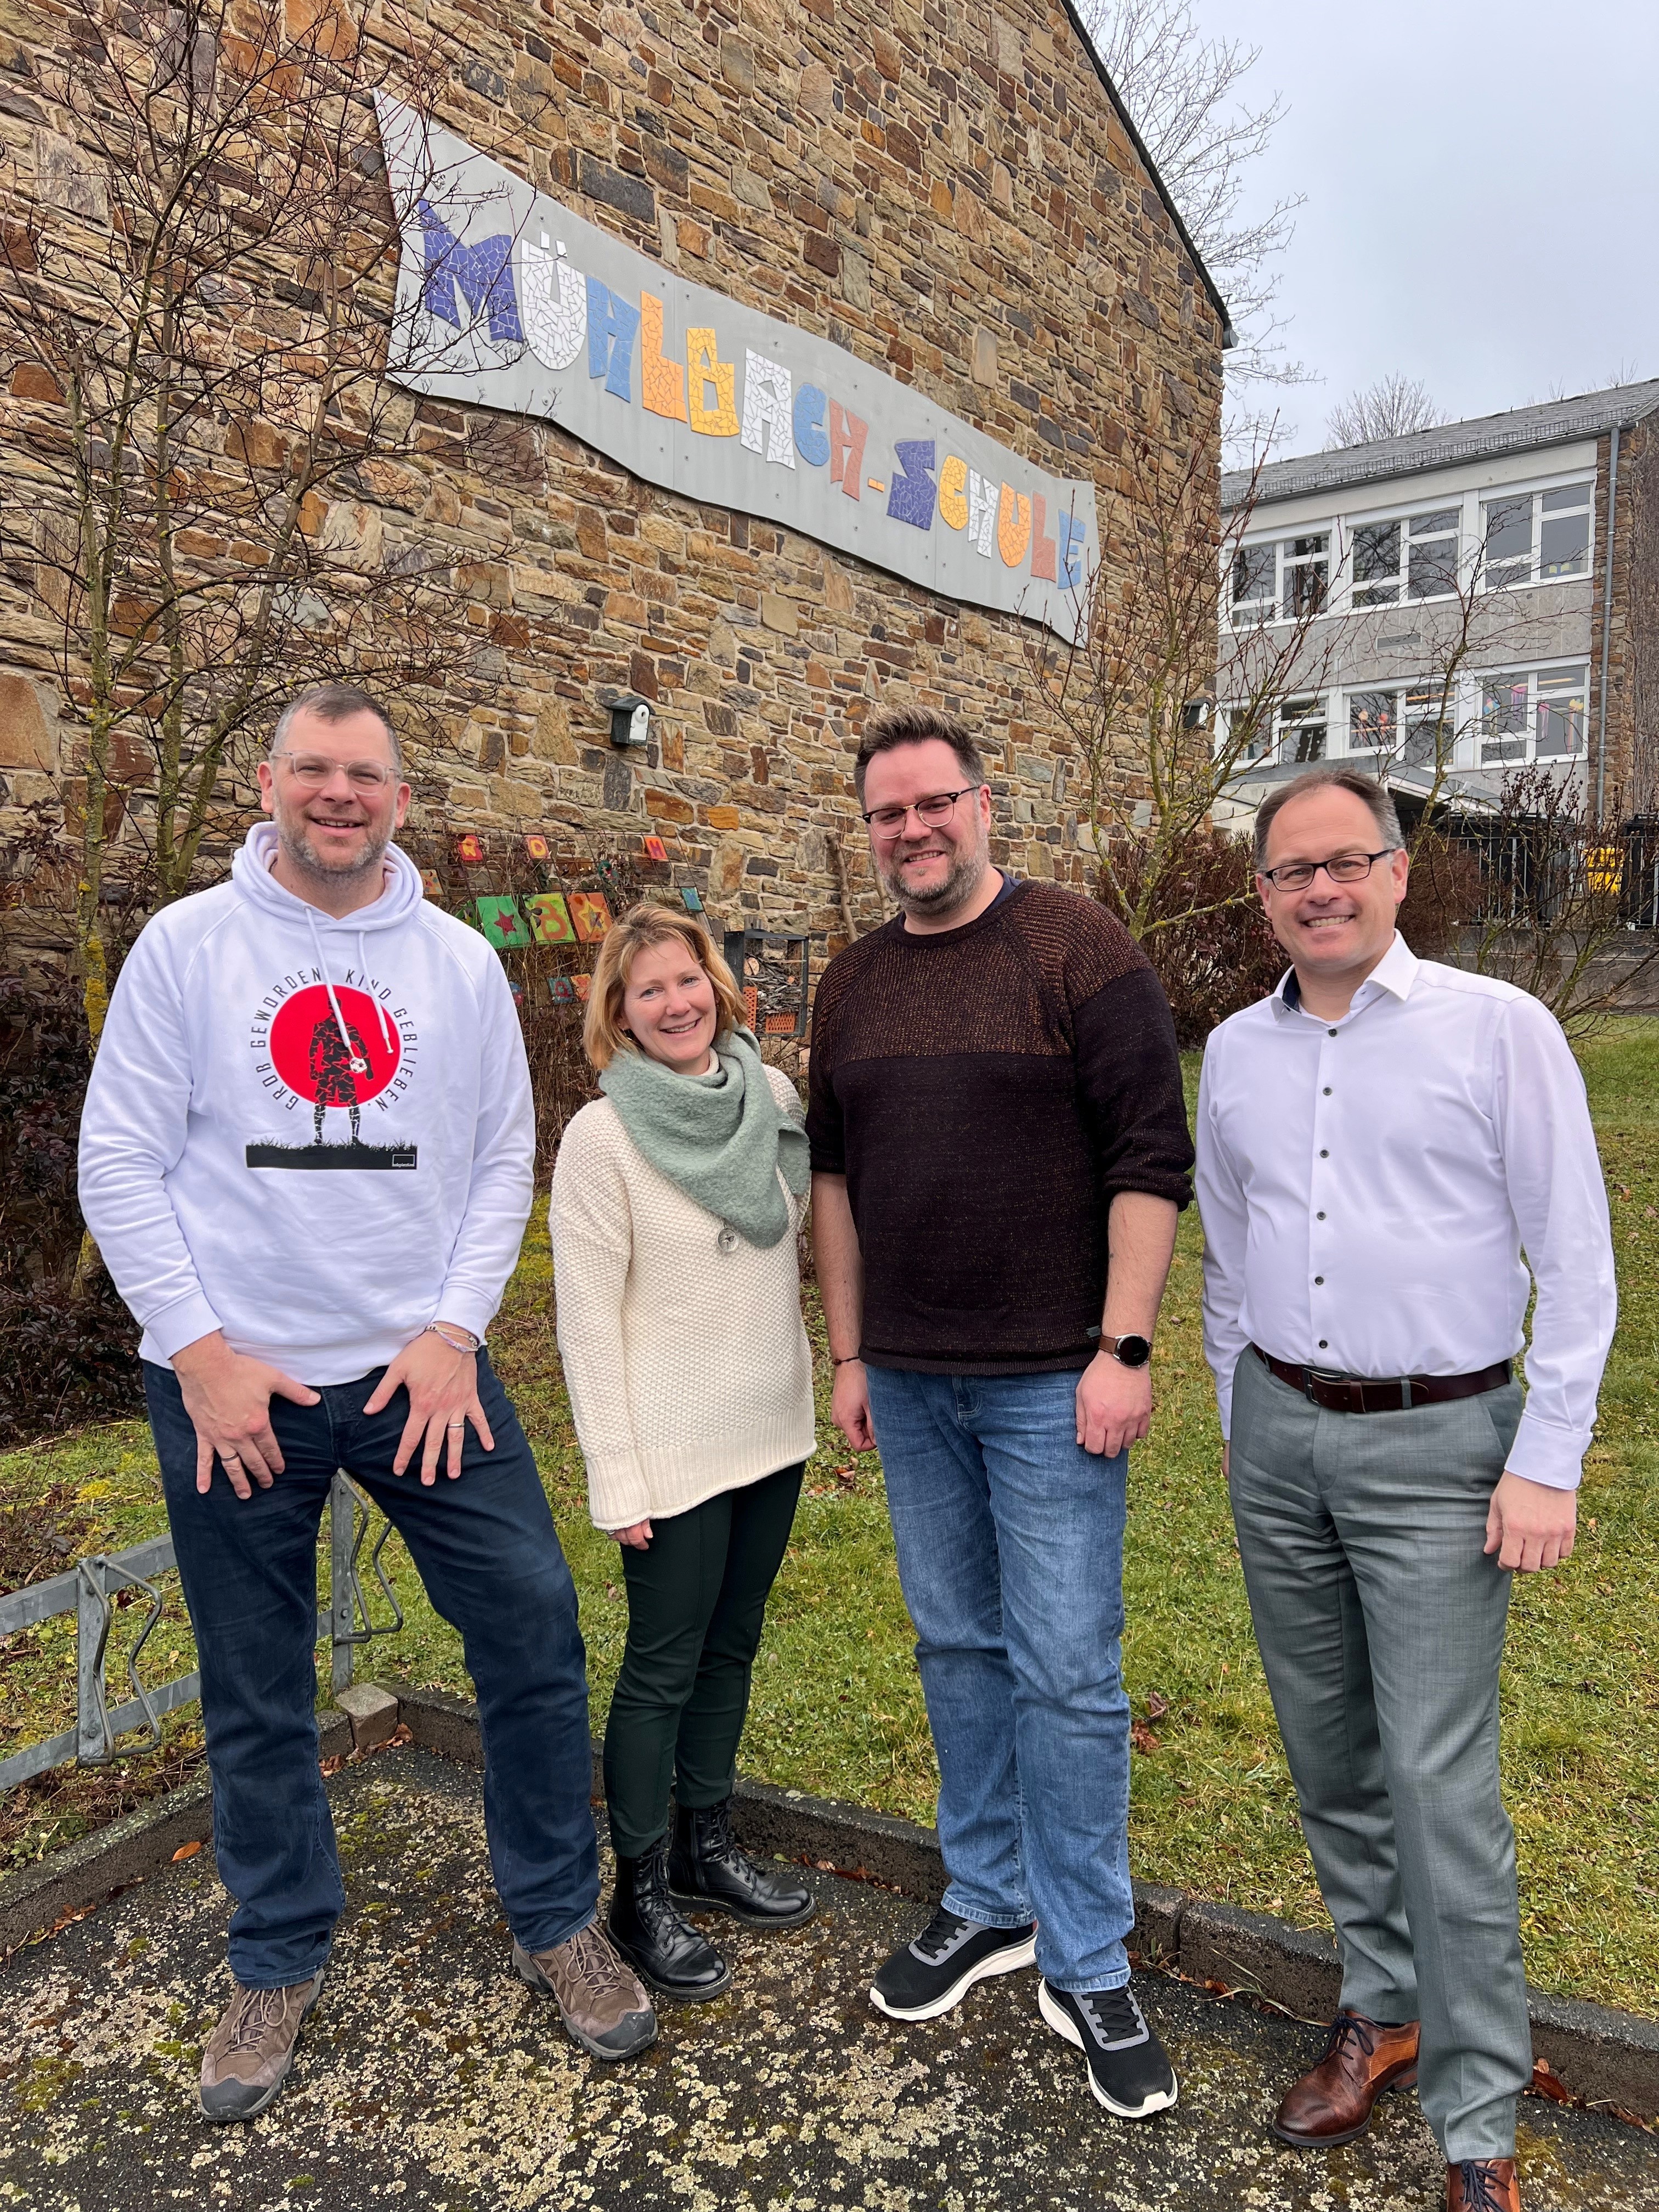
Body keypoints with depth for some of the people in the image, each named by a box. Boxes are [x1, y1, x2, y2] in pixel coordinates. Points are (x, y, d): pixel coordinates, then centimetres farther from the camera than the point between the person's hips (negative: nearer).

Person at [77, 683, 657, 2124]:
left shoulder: (461, 961, 4)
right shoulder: (187, 946, -2)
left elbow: (504, 1158, 4)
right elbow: (120, 1163, -3)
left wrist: (455, 1327, -6)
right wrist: (201, 1349, -10)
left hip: (422, 1366, 2)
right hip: (232, 1384, -1)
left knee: (535, 1629, 2)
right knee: (256, 1696, 12)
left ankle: (558, 1925, 24)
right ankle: (281, 1964, 34)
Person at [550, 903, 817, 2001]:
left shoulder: (774, 1096, 0)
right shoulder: (602, 1136, -15)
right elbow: (588, 1321, -13)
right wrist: (616, 1481, -13)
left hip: (772, 1428, 5)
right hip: (675, 1450, -5)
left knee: (732, 1645, 19)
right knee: (664, 1670, 8)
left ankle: (707, 1846, 39)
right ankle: (641, 1893, 28)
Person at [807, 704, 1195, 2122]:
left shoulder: (1077, 947, -8)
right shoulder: (853, 986, 9)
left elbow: (1150, 1155, -11)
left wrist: (1124, 1347, -15)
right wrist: (850, 1354, 13)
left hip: (1051, 1383, -5)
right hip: (911, 1382, 5)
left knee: (1067, 1673, 2)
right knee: (957, 1648, 16)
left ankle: (1088, 1968, 20)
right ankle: (989, 1906, 34)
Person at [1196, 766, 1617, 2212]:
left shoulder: (1499, 1028, -8)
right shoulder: (1235, 1052, 6)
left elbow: (1576, 1261, -7)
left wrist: (1547, 1461, -11)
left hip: (1437, 1445, -5)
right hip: (1280, 1438, 5)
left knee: (1439, 1780, -3)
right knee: (1329, 1751, 15)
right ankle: (1386, 2009, 35)